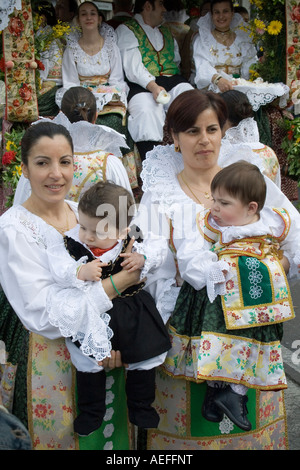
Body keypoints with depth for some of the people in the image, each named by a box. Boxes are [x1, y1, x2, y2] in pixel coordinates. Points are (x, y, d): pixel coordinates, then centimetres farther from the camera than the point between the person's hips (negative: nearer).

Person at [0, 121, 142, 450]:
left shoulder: (81, 211, 1)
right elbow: (42, 314, -24)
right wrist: (116, 283, -23)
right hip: (50, 358, -6)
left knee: (107, 434, 20)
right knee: (59, 437, 12)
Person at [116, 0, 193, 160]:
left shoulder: (166, 32, 31)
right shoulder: (125, 30, 9)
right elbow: (132, 67, -6)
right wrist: (153, 86, -21)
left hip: (173, 81, 5)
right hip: (142, 86, -5)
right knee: (146, 110, -38)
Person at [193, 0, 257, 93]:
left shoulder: (243, 39, 17)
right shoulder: (202, 39, 6)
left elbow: (250, 64, 8)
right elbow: (203, 66, -12)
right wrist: (218, 79, -32)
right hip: (212, 87, -2)